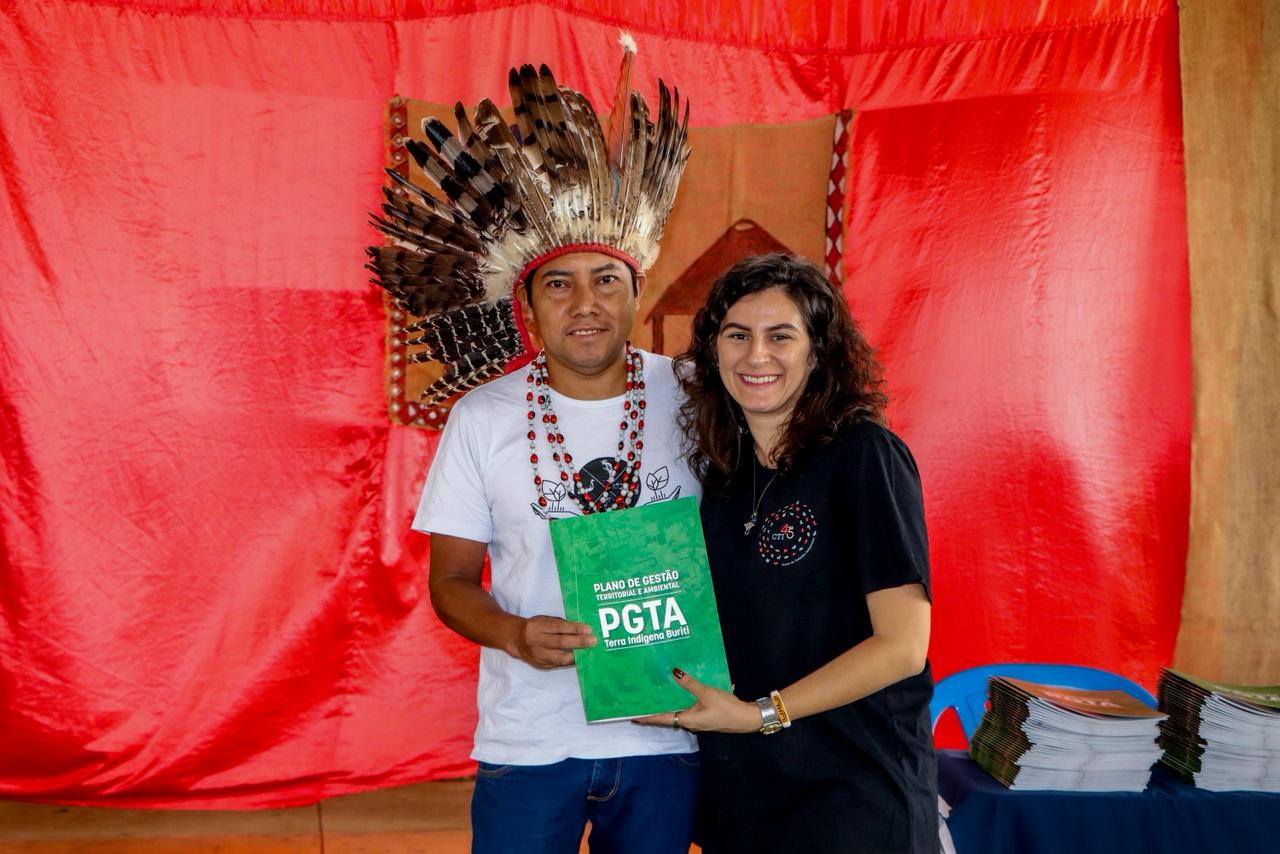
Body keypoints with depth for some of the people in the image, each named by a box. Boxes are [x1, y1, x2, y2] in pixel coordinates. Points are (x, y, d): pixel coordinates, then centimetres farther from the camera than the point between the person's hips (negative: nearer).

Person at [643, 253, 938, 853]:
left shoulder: (864, 455, -14)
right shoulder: (721, 472, 5)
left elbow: (902, 645, -17)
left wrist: (761, 714, -18)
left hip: (853, 791, -5)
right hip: (737, 786, 6)